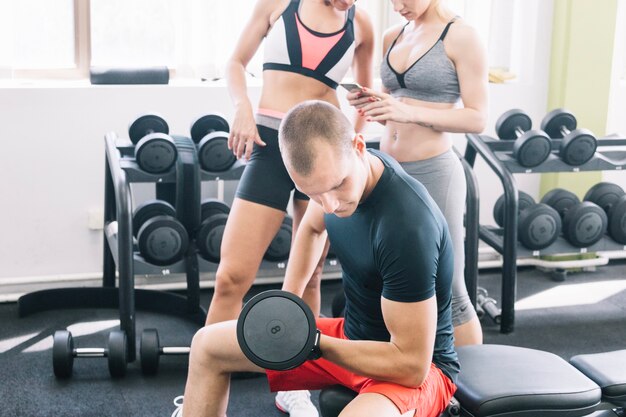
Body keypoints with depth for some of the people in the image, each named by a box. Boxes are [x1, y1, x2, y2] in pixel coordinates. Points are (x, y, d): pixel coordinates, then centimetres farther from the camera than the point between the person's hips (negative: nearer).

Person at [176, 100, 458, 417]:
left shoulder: (406, 227, -34)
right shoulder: (336, 170, -9)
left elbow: (412, 364, -28)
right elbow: (312, 227, 17)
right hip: (352, 333, 8)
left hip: (420, 364, -8)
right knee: (208, 344, 10)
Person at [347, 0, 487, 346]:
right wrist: (373, 103, -3)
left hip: (433, 173, -7)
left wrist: (409, 111, -23)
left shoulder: (461, 37, -7)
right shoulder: (392, 38, 12)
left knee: (447, 289, -1)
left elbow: (477, 118, -11)